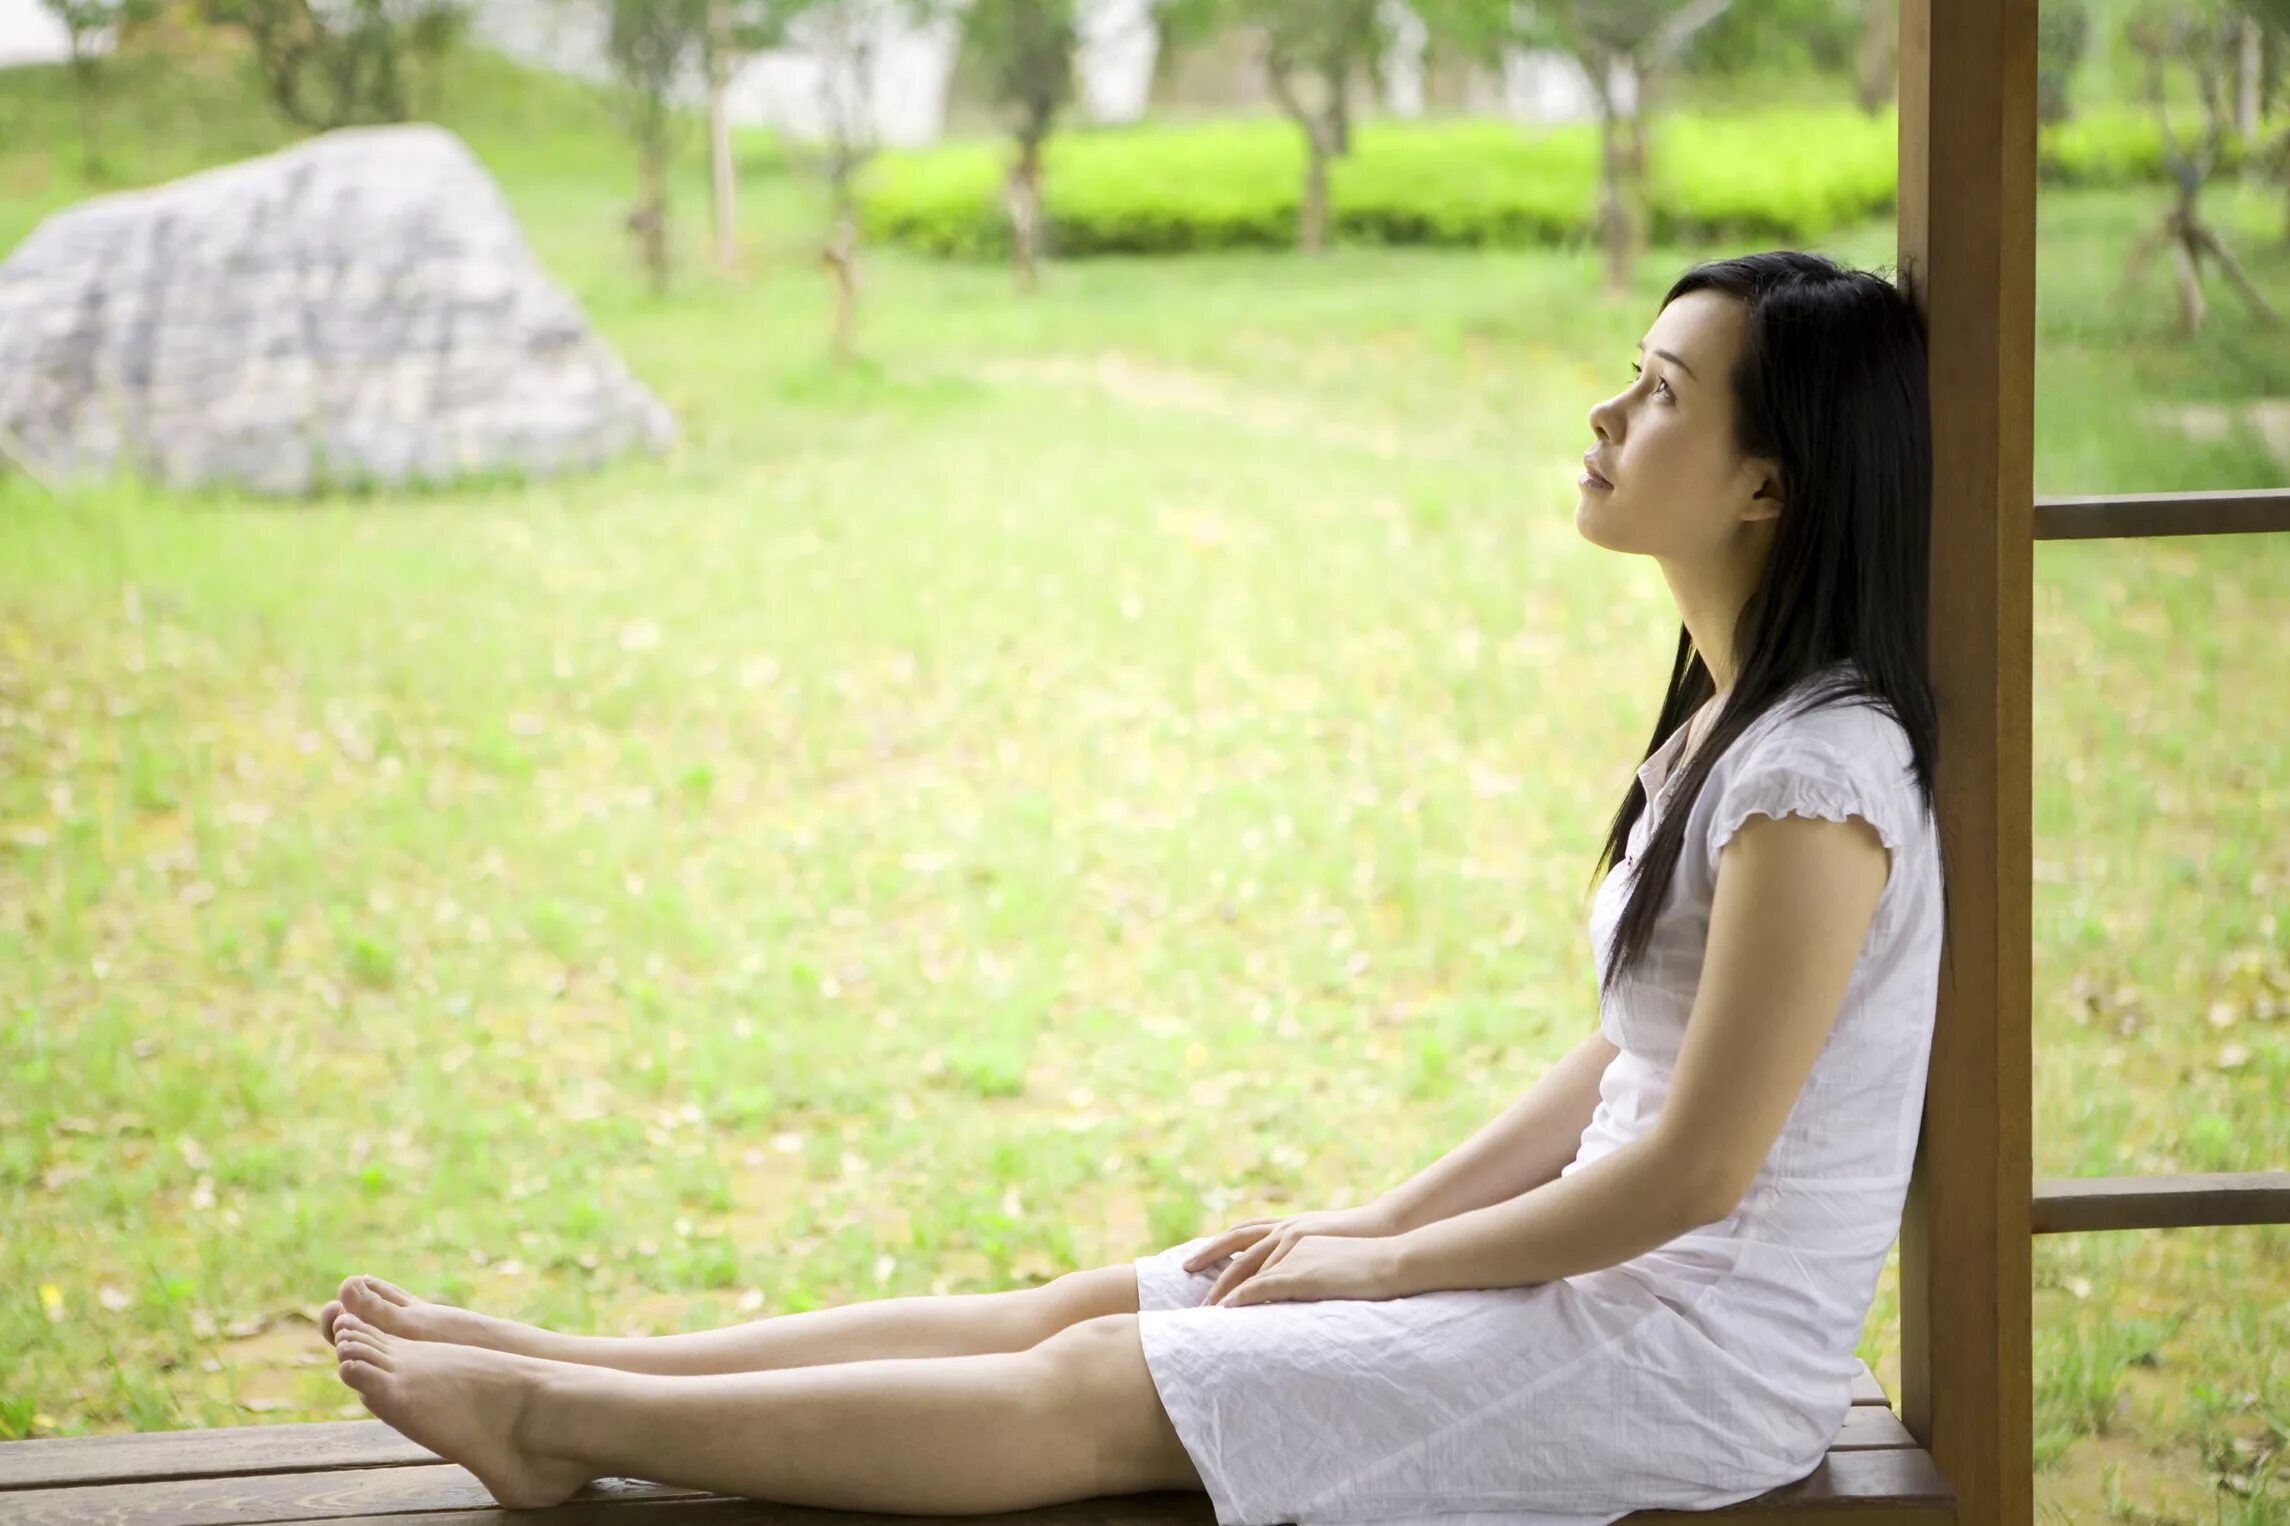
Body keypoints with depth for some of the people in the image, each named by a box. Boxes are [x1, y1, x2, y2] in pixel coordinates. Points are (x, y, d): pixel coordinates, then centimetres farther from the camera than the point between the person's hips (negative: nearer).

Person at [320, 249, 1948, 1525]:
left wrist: (1383, 1266, -11)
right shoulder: (1729, 725, 8)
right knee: (1086, 1302, 3)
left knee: (1102, 1388, -9)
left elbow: (1695, 1166, -22)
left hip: (1696, 1352, -8)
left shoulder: (1817, 777, -23)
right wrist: (1372, 1221, 6)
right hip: (1619, 1266, 8)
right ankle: (561, 1369, 6)